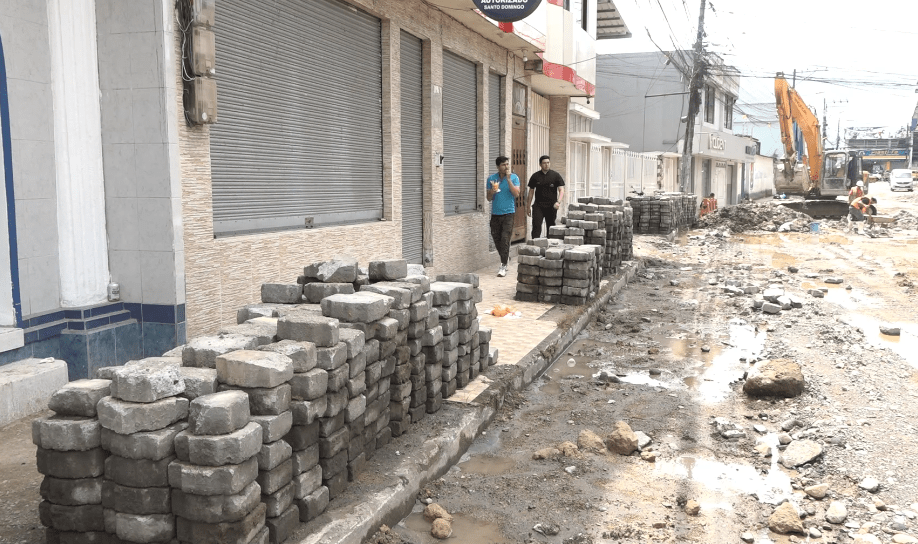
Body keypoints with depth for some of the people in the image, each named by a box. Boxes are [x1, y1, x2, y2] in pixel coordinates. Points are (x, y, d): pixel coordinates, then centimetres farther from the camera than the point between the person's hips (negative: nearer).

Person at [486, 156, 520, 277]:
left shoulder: (514, 177, 0)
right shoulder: (491, 178, 6)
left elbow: (516, 194, -12)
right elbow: (489, 198, 7)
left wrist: (508, 179, -16)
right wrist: (493, 191, -15)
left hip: (508, 213, -3)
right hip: (495, 213, 3)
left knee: (505, 239, -12)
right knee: (496, 238, 9)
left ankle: (503, 266, -10)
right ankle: (506, 258, 32)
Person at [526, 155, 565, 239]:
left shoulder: (556, 175, 3)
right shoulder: (535, 176, 6)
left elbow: (561, 190, -2)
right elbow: (531, 191, 13)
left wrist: (558, 202, -20)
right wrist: (528, 206, 11)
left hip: (551, 206, 0)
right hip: (538, 206, 0)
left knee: (551, 227, 6)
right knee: (536, 226, -13)